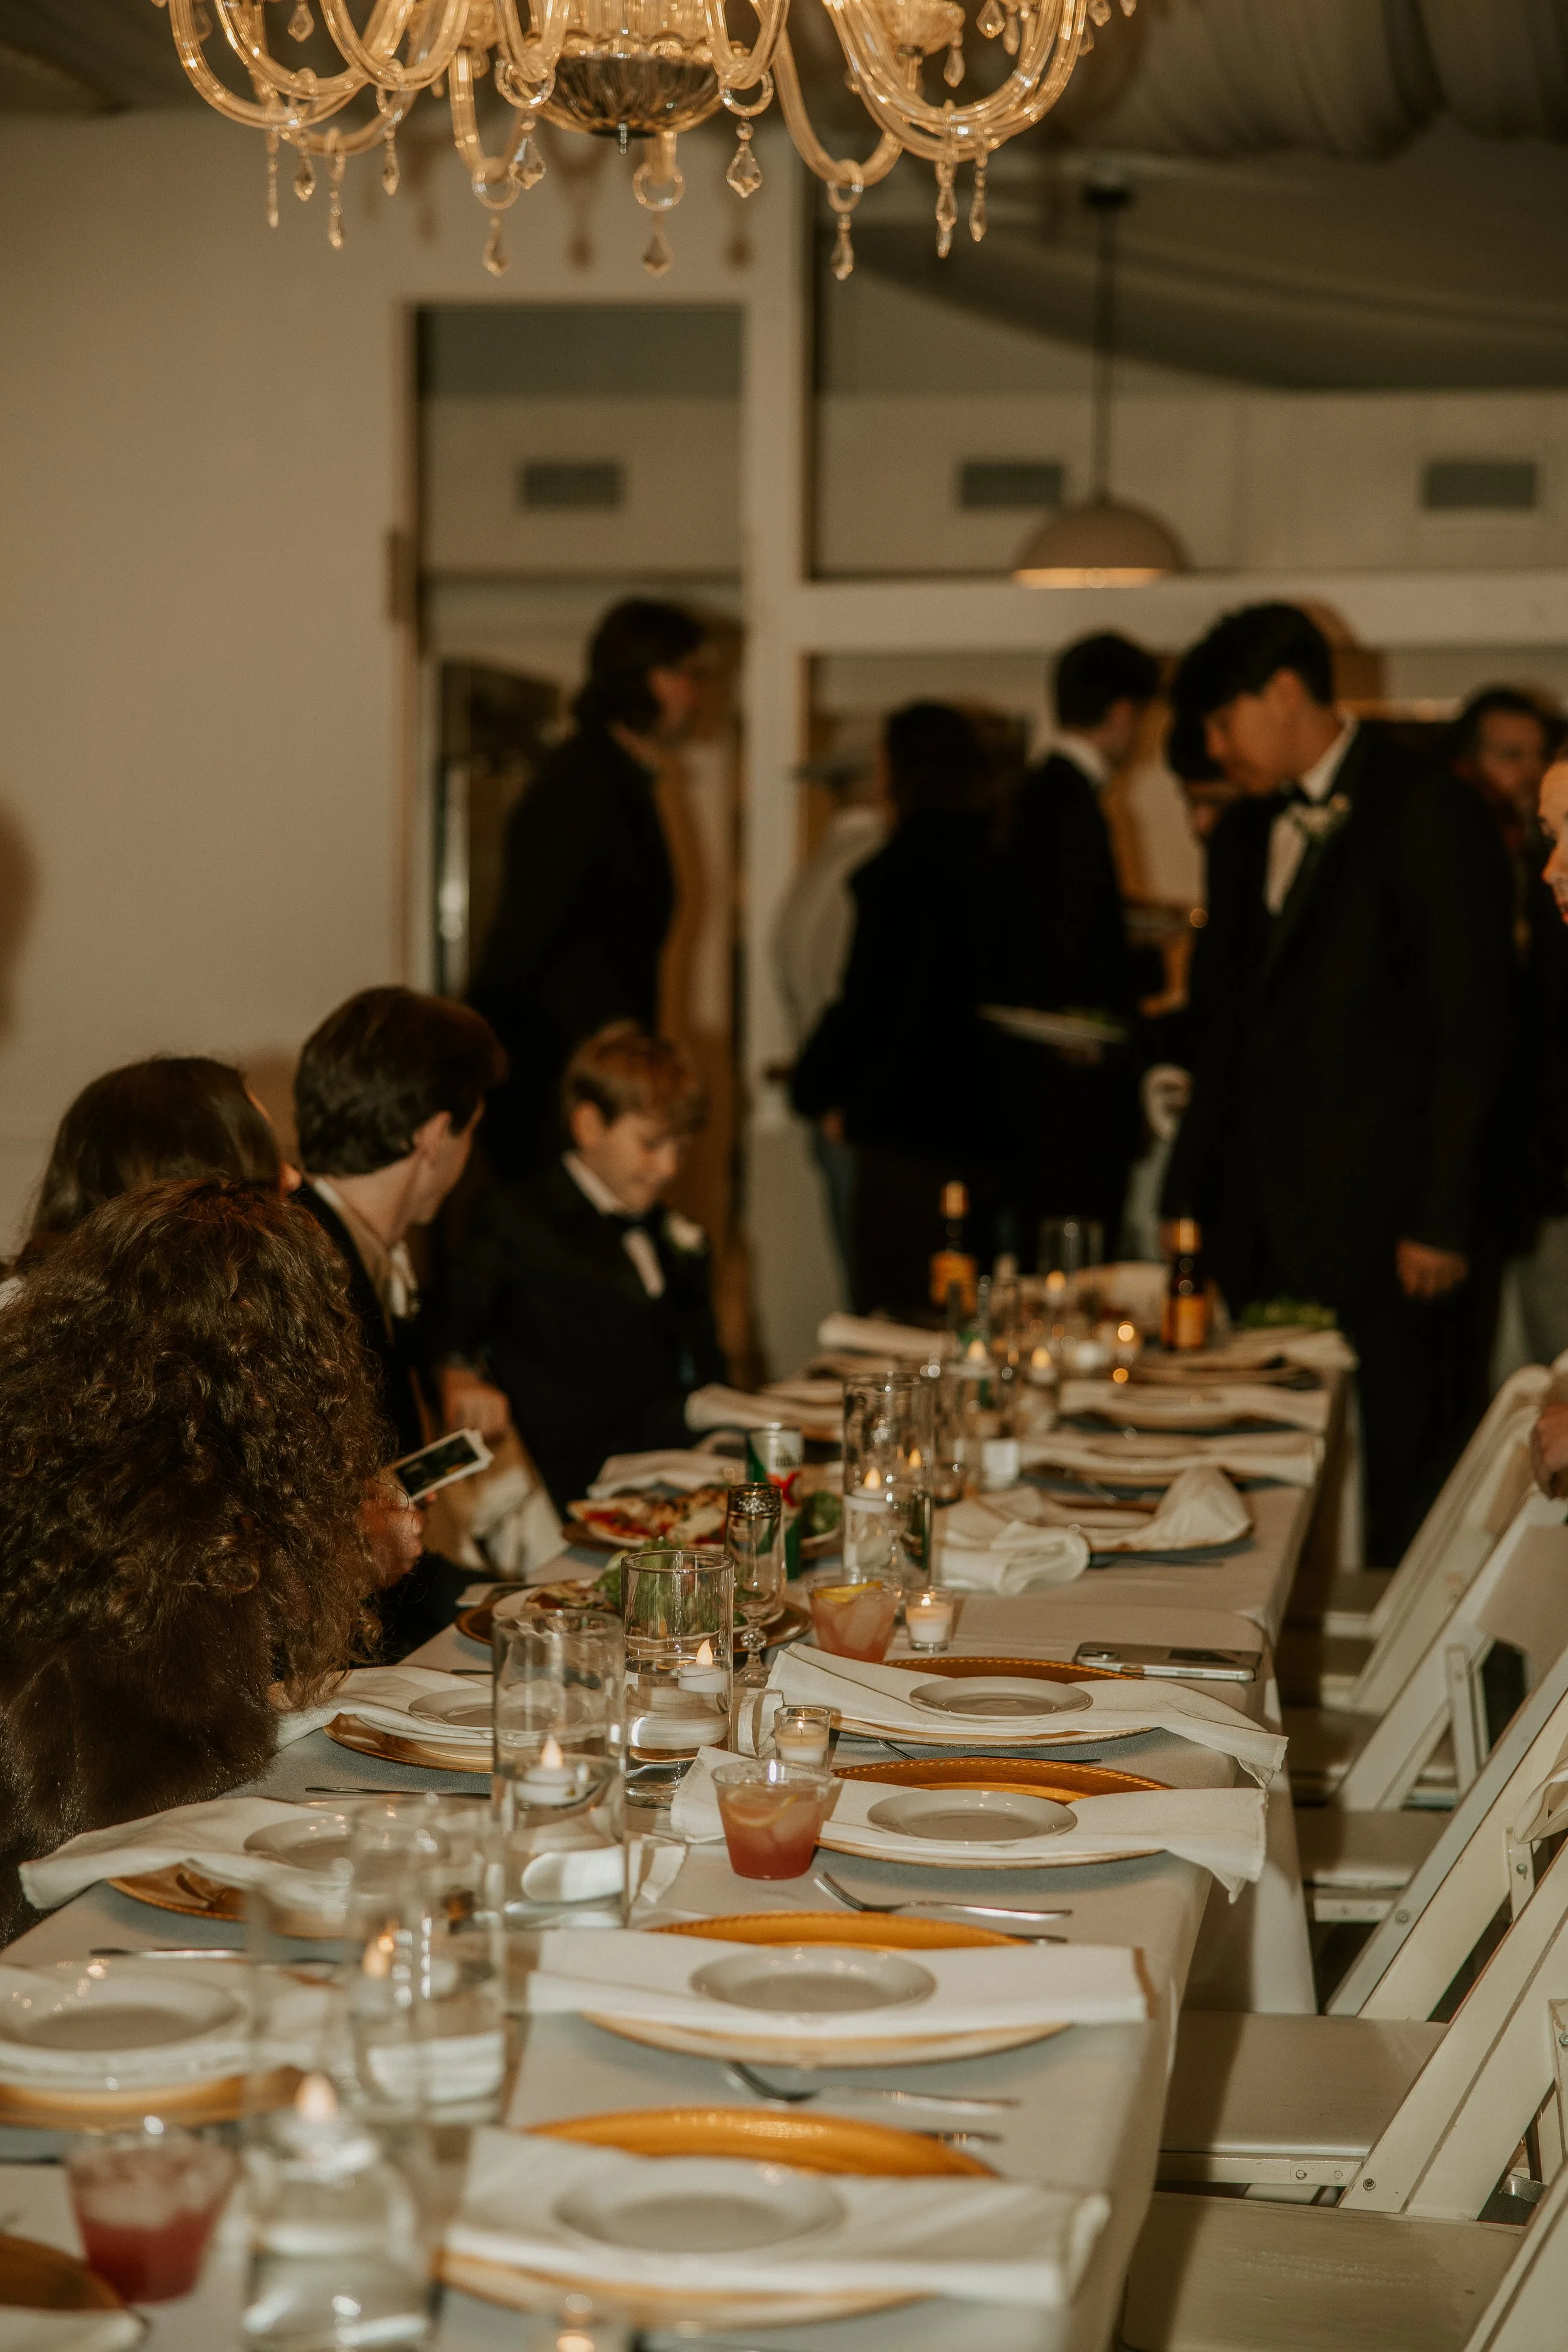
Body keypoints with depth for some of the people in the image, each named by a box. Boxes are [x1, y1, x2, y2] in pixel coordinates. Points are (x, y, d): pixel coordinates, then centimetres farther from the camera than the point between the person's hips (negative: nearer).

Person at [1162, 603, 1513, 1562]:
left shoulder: (1432, 818, -5)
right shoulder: (1245, 834, 18)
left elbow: (1471, 1032, -8)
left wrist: (1442, 1220, -12)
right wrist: (1190, 1196, 14)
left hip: (1384, 1221, -6)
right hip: (1266, 1225, 7)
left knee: (1412, 1488, -3)